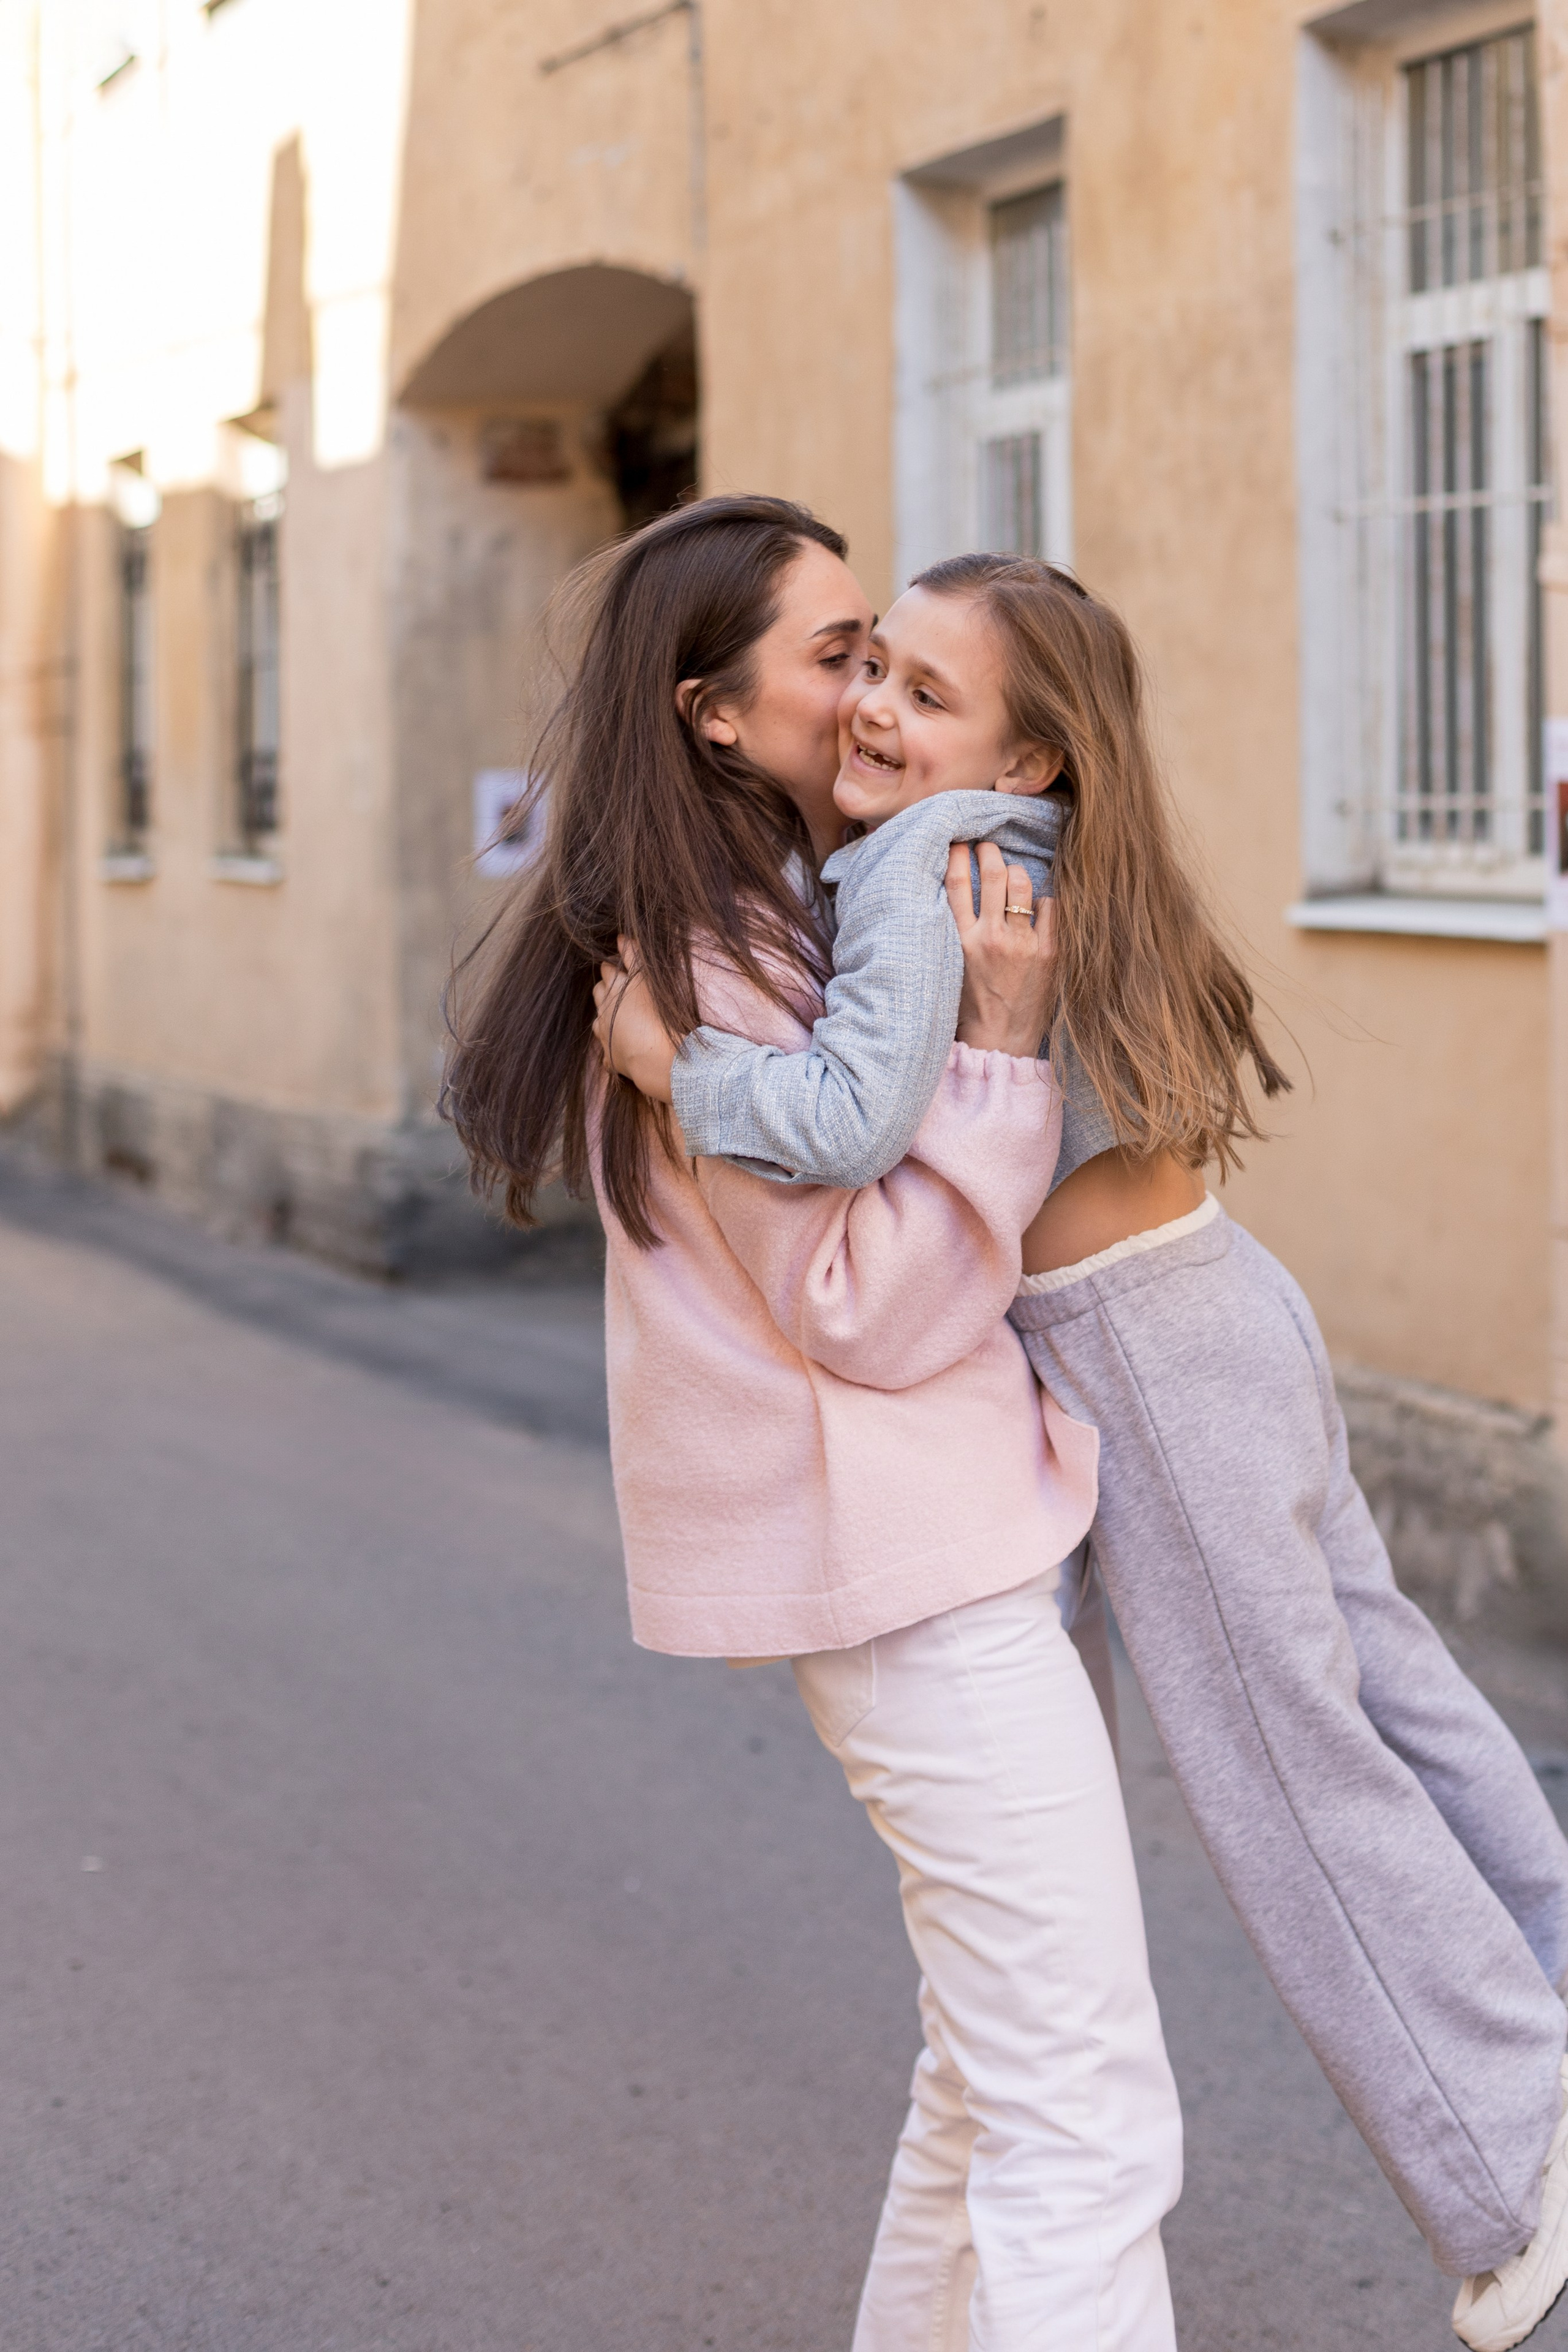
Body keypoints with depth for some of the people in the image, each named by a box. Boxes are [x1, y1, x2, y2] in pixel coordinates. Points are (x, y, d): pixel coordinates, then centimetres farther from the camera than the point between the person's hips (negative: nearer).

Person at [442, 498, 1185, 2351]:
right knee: (1084, 2123, -11)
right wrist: (1002, 1041, -22)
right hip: (911, 1572, -11)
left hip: (953, 1540, 11)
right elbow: (869, 1309, -19)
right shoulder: (709, 976, -19)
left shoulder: (787, 912, 12)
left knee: (998, 2054, 21)